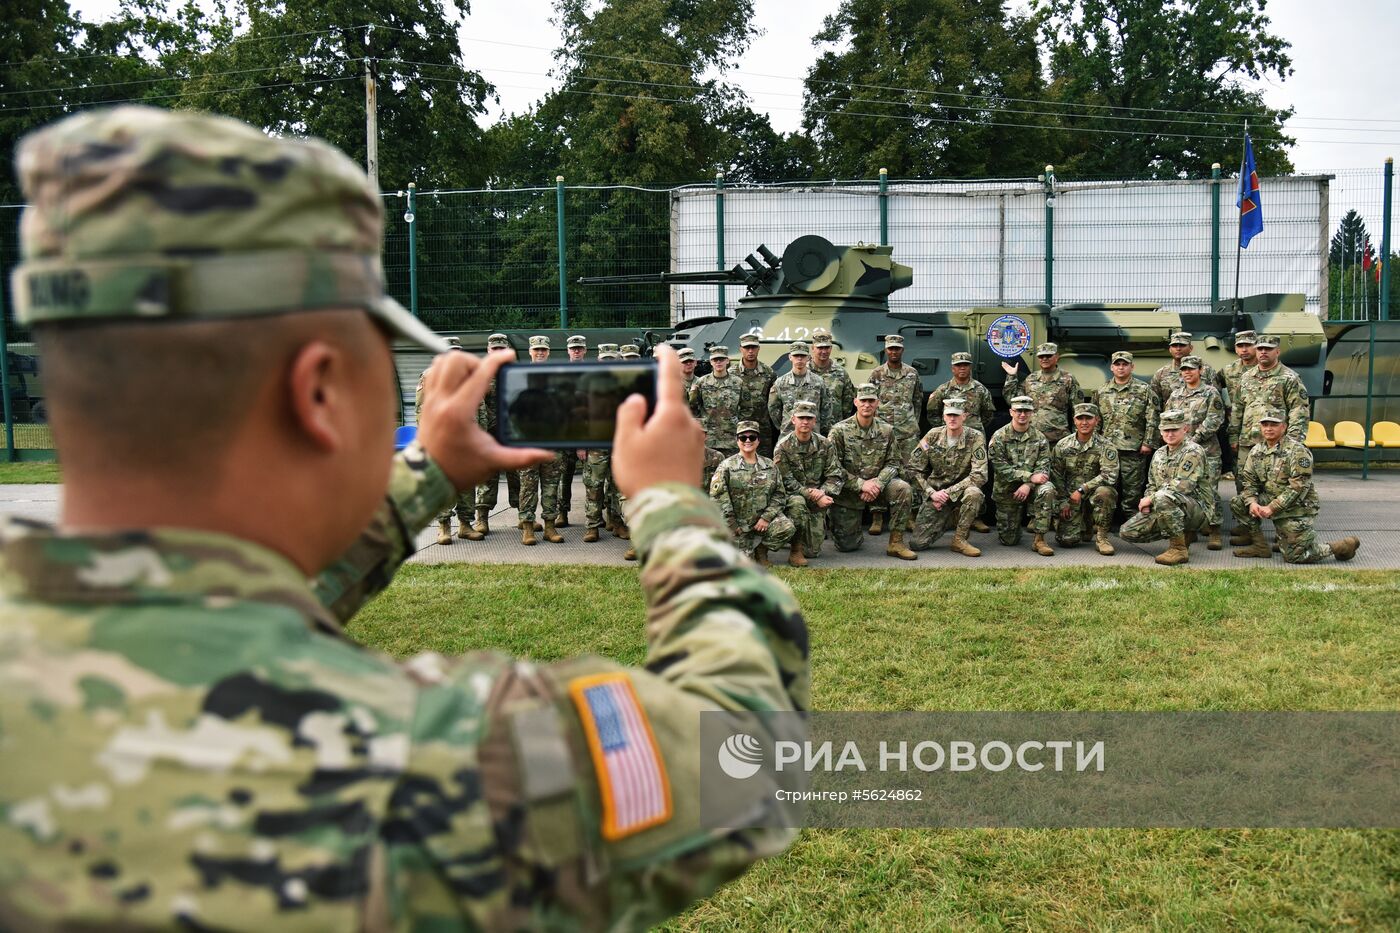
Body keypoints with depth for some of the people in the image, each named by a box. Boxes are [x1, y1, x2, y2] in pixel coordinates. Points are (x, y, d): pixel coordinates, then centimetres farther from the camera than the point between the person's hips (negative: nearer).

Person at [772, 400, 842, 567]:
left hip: (818, 502, 3)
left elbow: (834, 476, 1)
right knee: (797, 503, -41)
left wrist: (823, 493, -17)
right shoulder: (783, 447, -10)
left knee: (813, 551, -1)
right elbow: (786, 482, -13)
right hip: (792, 496, -3)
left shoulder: (824, 444, 1)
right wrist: (810, 494, -23)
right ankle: (795, 549, -22)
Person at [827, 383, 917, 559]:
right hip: (847, 492, -3)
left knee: (903, 489, -27)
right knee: (848, 545, -5)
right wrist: (861, 484, -22)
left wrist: (878, 483, -18)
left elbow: (894, 463, 1)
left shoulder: (886, 431, 1)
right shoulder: (840, 431, -10)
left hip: (877, 485, 3)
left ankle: (896, 543, -16)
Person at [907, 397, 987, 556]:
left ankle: (959, 540, -16)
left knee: (974, 493, -38)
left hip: (960, 491, -2)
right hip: (935, 493, 2)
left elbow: (979, 475, -19)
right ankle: (946, 520, 22)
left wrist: (948, 493, -22)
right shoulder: (932, 436, -5)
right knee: (917, 543, -11)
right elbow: (914, 468, -1)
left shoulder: (975, 438, -11)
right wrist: (931, 493, -14)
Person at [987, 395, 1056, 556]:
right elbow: (1000, 468, -17)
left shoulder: (1039, 438, 1)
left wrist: (1028, 485, -26)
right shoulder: (999, 437, -7)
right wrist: (1030, 476, -24)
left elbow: (1043, 467, -7)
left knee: (1047, 489, -34)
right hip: (1006, 490, -1)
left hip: (1031, 487, 1)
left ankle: (1039, 539, -24)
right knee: (1009, 540, -3)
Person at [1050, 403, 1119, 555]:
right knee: (1066, 540, -14)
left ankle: (1101, 537, -16)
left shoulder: (1105, 446, -8)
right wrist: (1062, 502, 0)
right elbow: (1056, 476, 7)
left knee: (1104, 491, -38)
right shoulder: (1062, 446, 1)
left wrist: (1082, 489, -24)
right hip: (1070, 498, 2)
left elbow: (1110, 476, -21)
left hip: (1094, 495, -2)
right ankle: (1084, 527, 25)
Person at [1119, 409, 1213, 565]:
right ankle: (1182, 534, 12)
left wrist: (1151, 499, -17)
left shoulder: (1193, 451, -11)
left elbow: (1182, 485, -23)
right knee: (1126, 532, -3)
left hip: (1194, 509, -8)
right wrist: (1146, 503, -1)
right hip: (1165, 509, 8)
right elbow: (1152, 484, 21)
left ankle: (1179, 548, -25)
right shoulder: (1159, 454, 14)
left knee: (1163, 497, -39)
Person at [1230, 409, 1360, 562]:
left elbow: (1298, 487, -22)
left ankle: (1343, 547, 13)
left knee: (1295, 556, -10)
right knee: (1237, 503, -9)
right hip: (1272, 500, 7)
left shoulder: (1297, 451, -16)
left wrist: (1272, 507, -25)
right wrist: (1252, 502, -16)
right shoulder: (1256, 452, 5)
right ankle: (1260, 545, 4)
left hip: (1297, 508, -7)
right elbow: (1249, 482, 5)